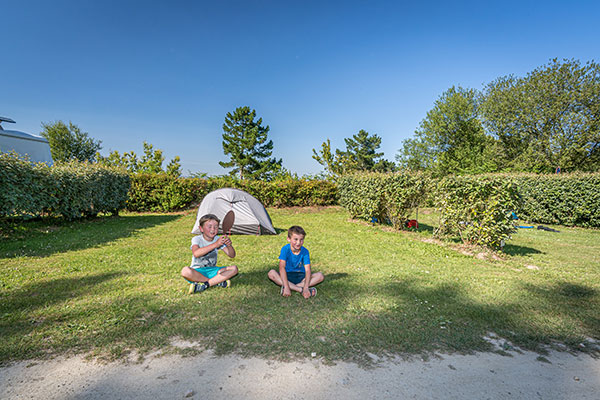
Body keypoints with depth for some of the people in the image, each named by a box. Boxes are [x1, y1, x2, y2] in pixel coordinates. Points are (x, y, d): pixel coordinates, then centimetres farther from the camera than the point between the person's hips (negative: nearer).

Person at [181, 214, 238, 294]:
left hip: (212, 270, 3)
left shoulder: (218, 239, -1)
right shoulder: (196, 239, -12)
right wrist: (215, 244, -41)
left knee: (234, 269, -17)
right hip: (197, 272, -3)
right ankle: (218, 282, -22)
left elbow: (232, 255, -6)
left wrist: (229, 245, -28)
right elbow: (196, 253, -34)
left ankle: (204, 285, -23)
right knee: (185, 271, -35)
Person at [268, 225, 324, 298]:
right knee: (271, 273, -31)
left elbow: (308, 270, -20)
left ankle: (292, 287, -28)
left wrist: (306, 288, -35)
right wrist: (286, 287, -37)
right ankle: (300, 289, -33)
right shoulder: (285, 249, -18)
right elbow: (282, 267, -27)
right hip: (287, 275, -1)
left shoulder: (305, 251, -14)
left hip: (300, 276, 2)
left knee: (320, 276, -20)